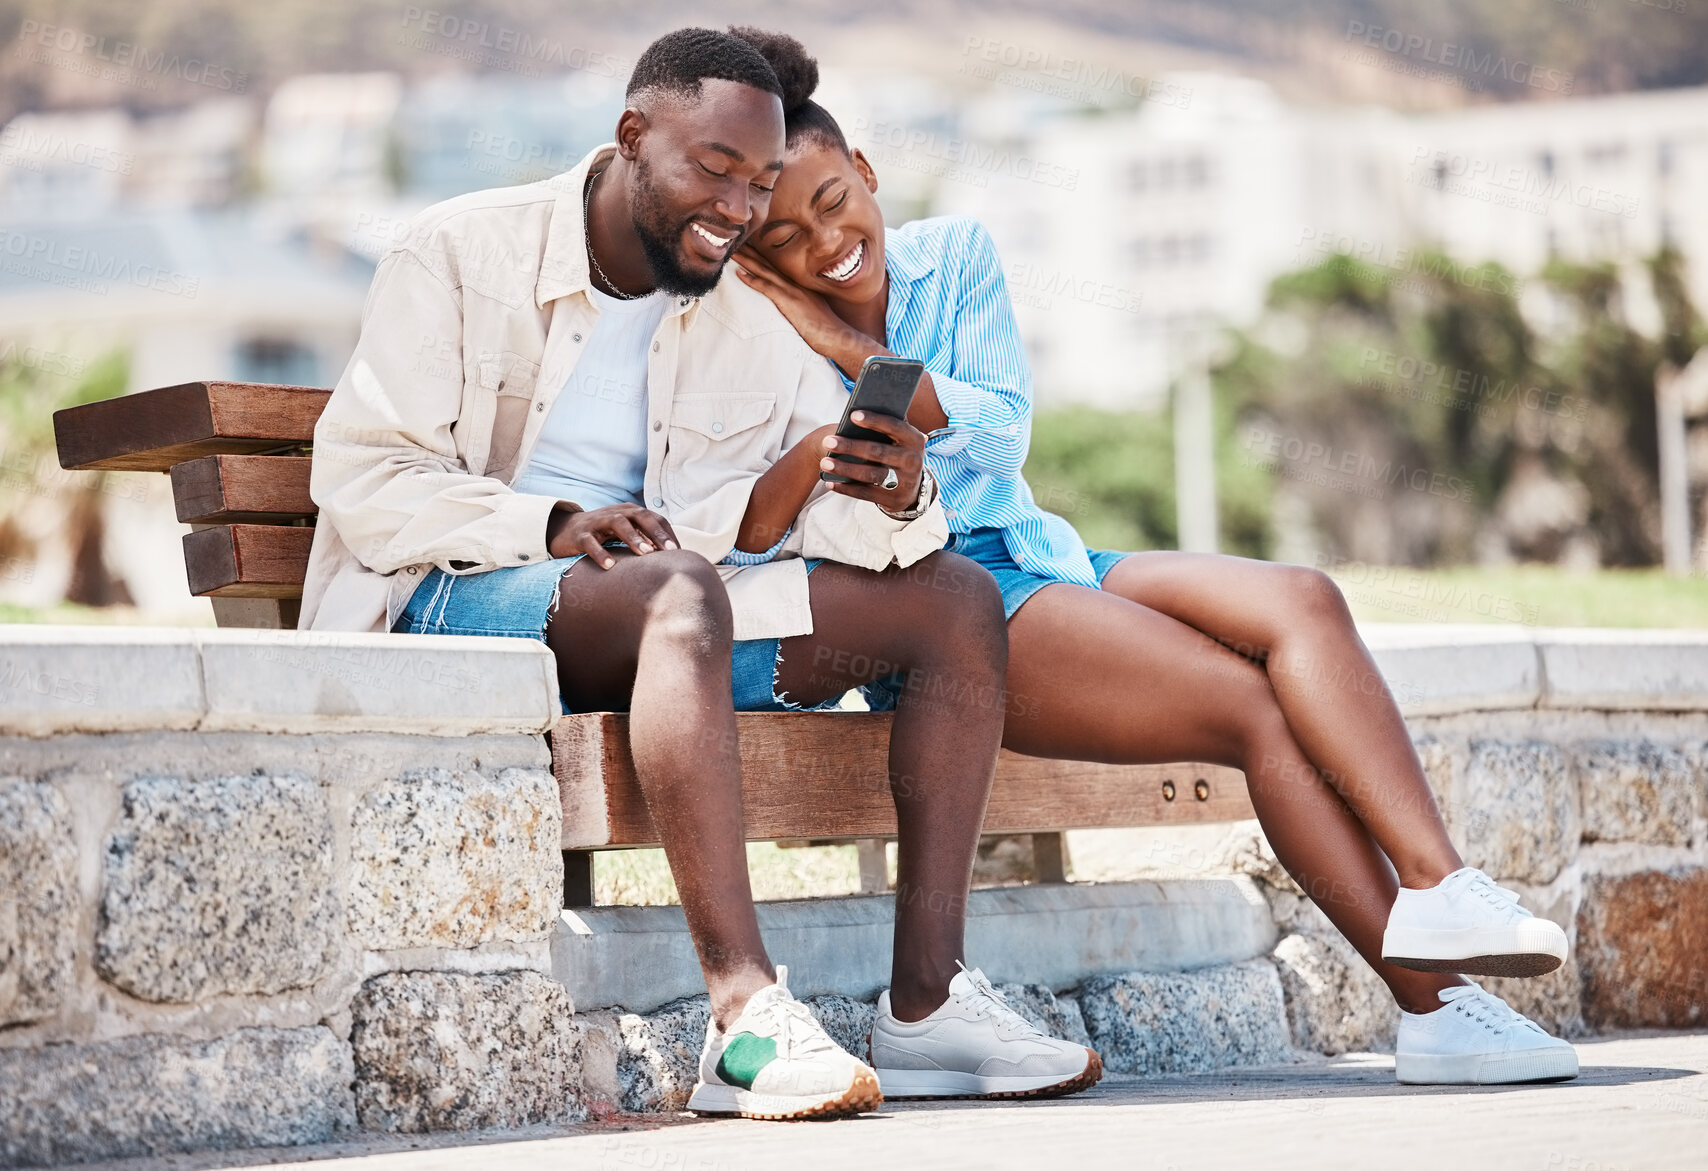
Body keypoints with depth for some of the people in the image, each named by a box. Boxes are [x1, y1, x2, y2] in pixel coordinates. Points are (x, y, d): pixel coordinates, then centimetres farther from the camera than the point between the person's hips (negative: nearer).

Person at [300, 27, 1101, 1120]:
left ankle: (928, 998, -21)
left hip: (658, 619, 6)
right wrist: (554, 524, -26)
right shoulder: (464, 253, -3)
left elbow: (830, 521, 4)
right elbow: (360, 477, -11)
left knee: (957, 597, -9)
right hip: (454, 602, -6)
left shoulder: (760, 316, 13)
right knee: (678, 584, -38)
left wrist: (893, 502, -22)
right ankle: (745, 1011, -47)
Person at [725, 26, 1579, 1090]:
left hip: (1040, 559, 5)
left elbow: (1002, 435, -2)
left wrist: (862, 354, -11)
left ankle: (1437, 887, -32)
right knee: (1258, 708, -22)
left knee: (1300, 603, -22)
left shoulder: (955, 256, 10)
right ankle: (1433, 1004, -25)